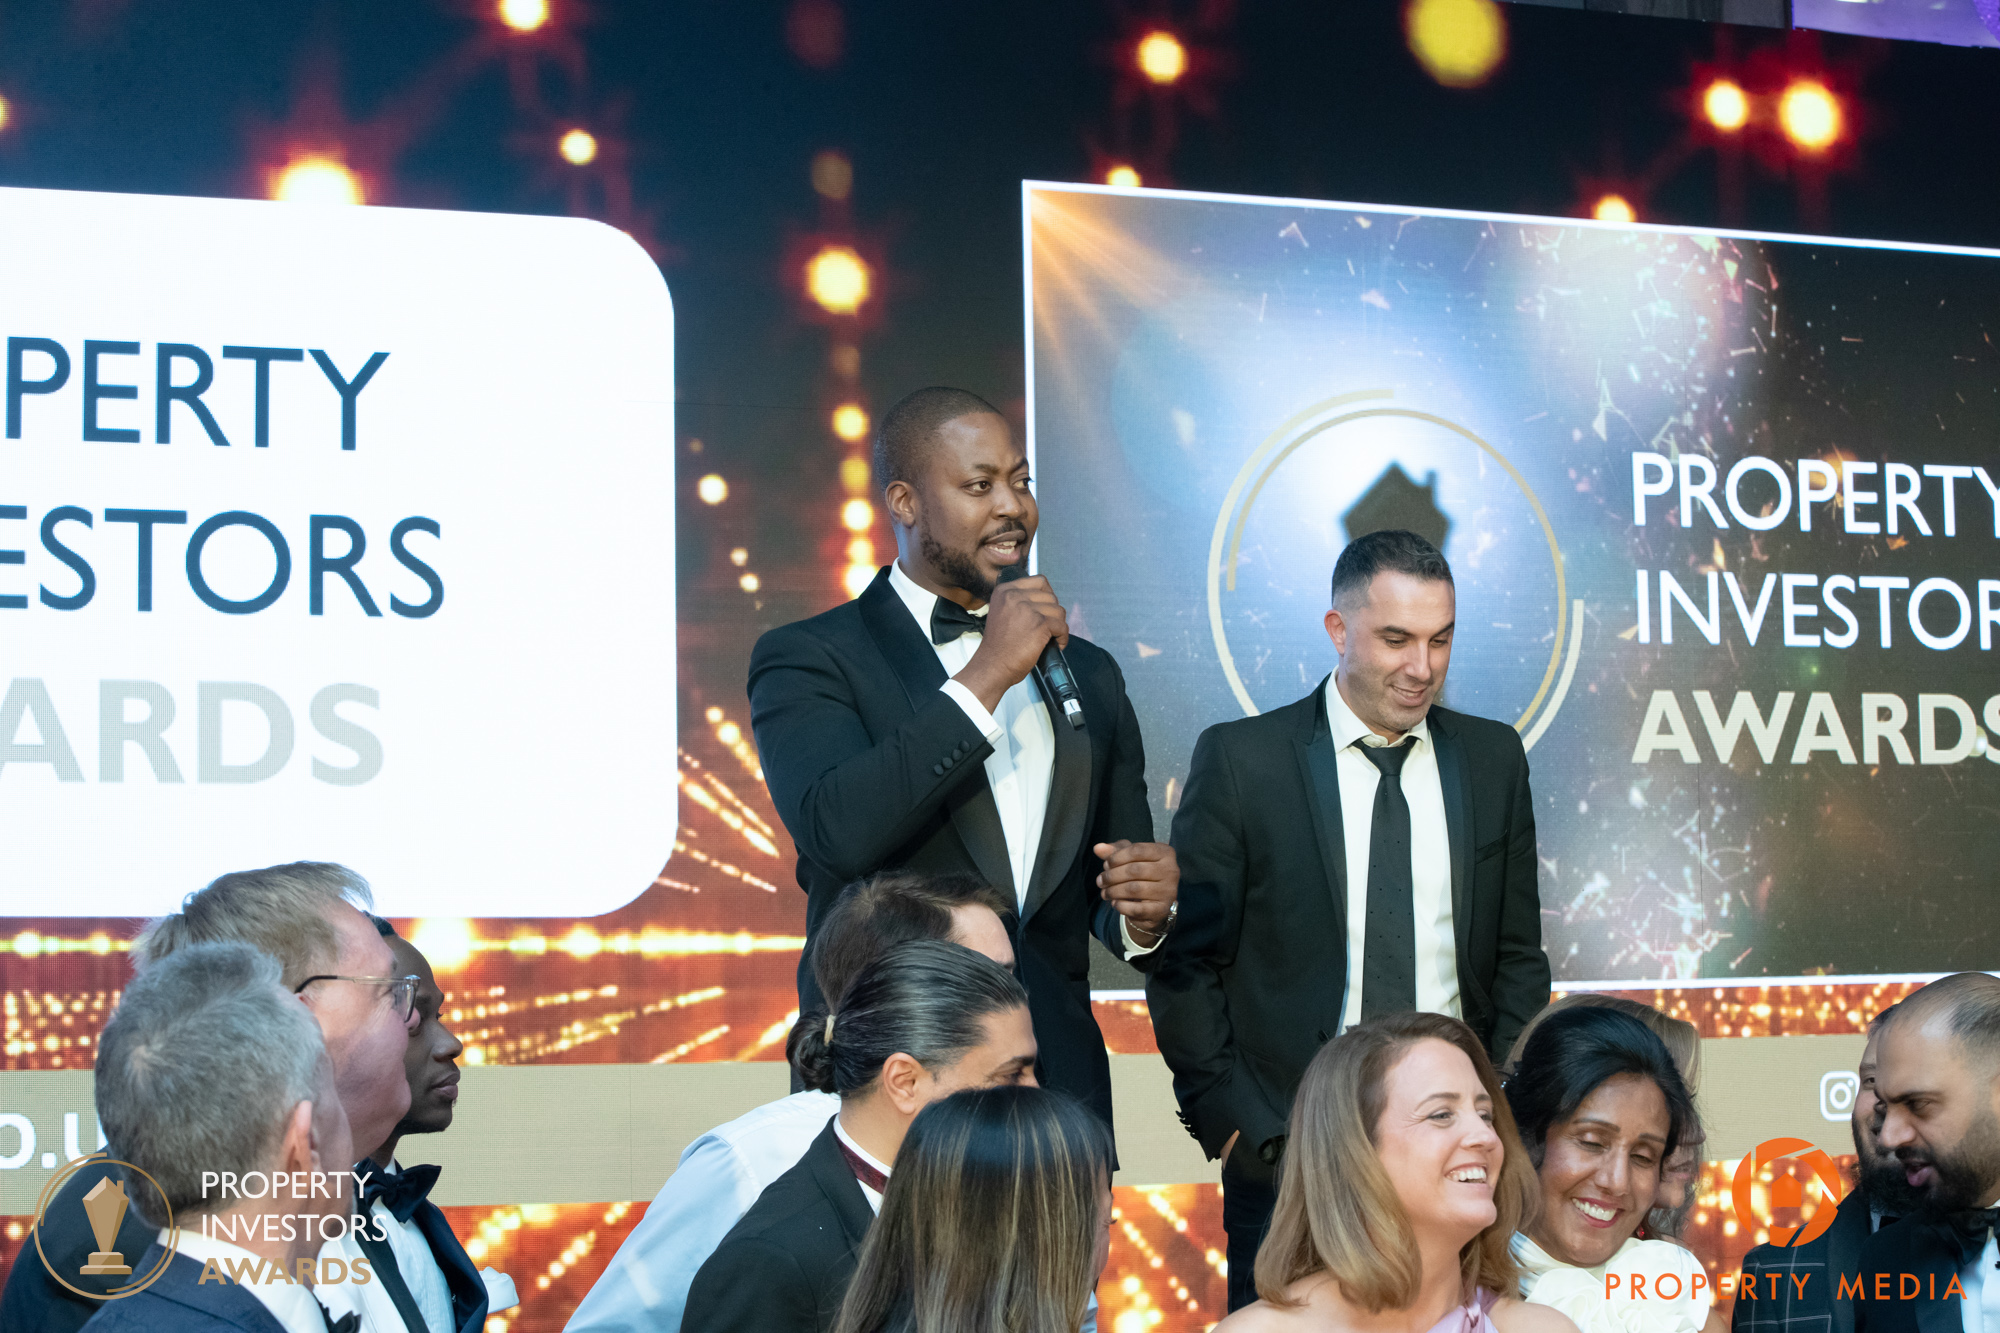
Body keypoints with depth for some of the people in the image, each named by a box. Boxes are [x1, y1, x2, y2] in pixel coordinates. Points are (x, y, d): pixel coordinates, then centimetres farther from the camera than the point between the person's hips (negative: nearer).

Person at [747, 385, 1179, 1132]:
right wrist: (986, 679, -18)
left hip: (1059, 1093, 4)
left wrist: (1143, 913, -5)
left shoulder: (1089, 676, 15)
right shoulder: (808, 660, -2)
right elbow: (835, 830, -20)